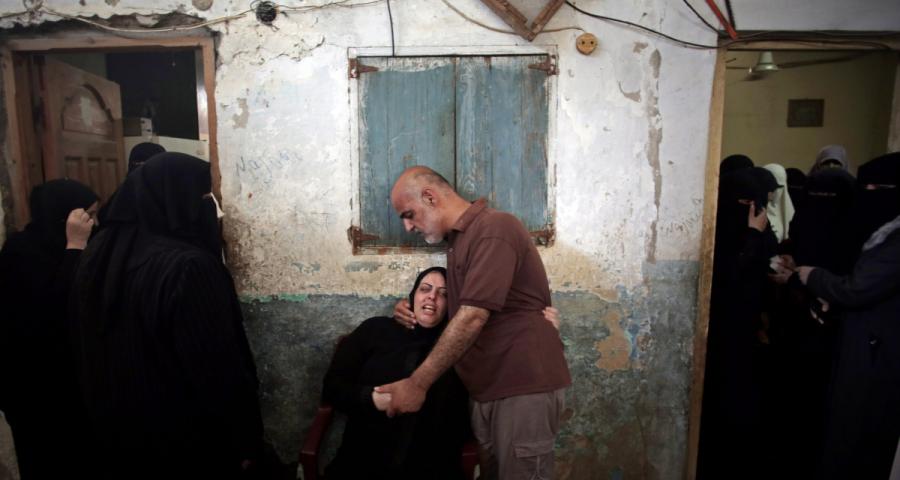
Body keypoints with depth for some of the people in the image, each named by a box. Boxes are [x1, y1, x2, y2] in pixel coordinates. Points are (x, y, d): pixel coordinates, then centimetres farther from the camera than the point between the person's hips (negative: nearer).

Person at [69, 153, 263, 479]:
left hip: (114, 432, 8)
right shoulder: (189, 266, -27)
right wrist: (244, 440, -13)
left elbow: (84, 351, 10)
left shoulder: (98, 254, -1)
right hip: (189, 443, -7)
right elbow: (220, 369, -25)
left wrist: (103, 411, 21)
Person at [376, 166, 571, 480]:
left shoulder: (494, 228, -16)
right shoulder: (457, 239, 16)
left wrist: (417, 383, -18)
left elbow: (473, 318, -22)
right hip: (486, 387, 9)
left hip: (524, 384, -8)